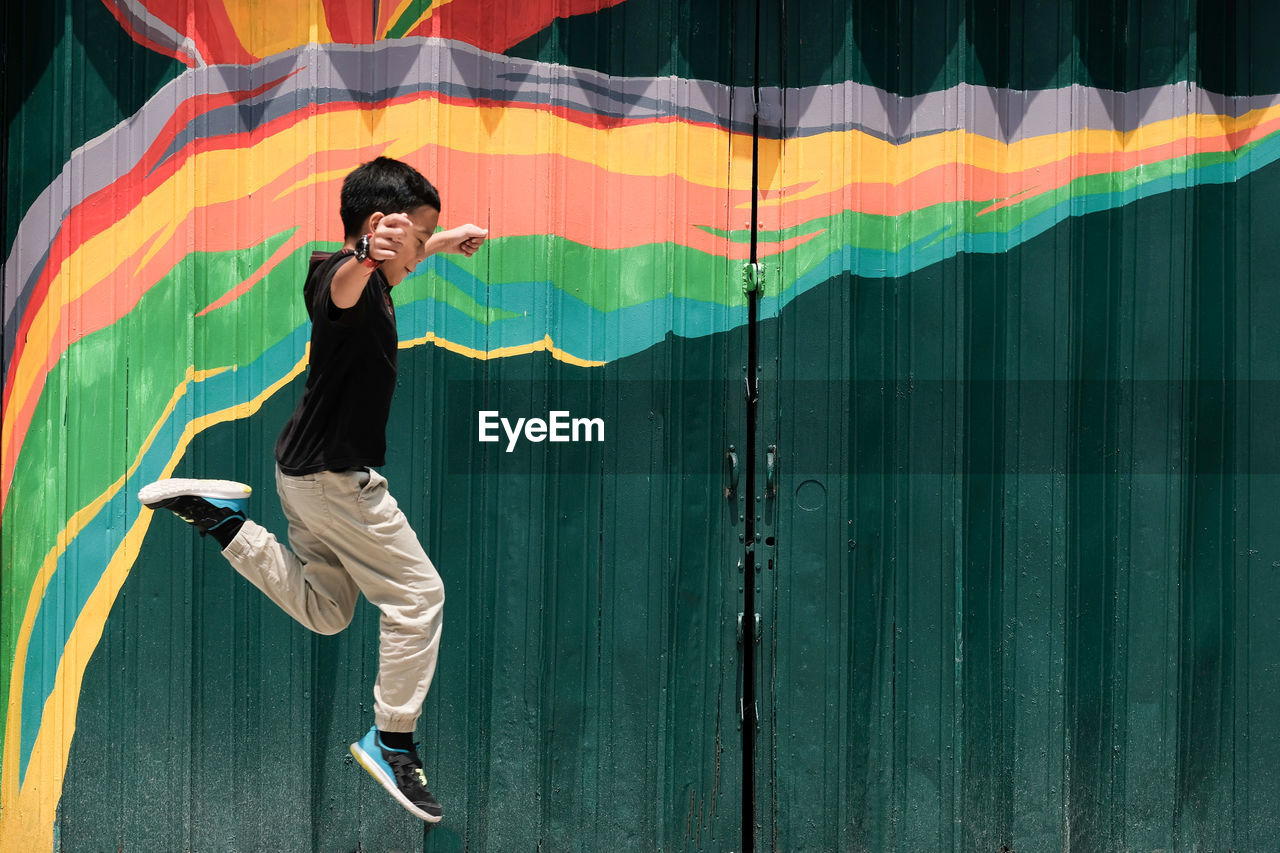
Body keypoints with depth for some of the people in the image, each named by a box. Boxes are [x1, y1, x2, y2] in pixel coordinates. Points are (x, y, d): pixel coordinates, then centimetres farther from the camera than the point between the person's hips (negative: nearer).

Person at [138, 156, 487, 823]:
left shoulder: (368, 277, 6)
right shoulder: (349, 279, -23)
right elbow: (342, 285, -50)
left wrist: (442, 242, 42)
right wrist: (366, 258, -71)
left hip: (306, 469, 10)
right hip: (338, 475, -10)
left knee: (324, 612, 20)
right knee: (417, 593, -2)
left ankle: (220, 516, 12)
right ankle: (393, 742, 1)